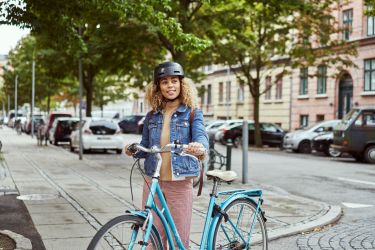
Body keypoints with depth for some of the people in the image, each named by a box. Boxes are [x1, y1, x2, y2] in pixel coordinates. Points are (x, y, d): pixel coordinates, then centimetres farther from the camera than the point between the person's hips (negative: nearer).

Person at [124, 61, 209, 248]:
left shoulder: (192, 113, 0)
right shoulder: (151, 116, 10)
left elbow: (201, 136, -16)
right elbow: (145, 147, 15)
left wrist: (200, 147, -40)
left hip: (179, 183, -3)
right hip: (152, 182, 3)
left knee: (180, 238, 3)